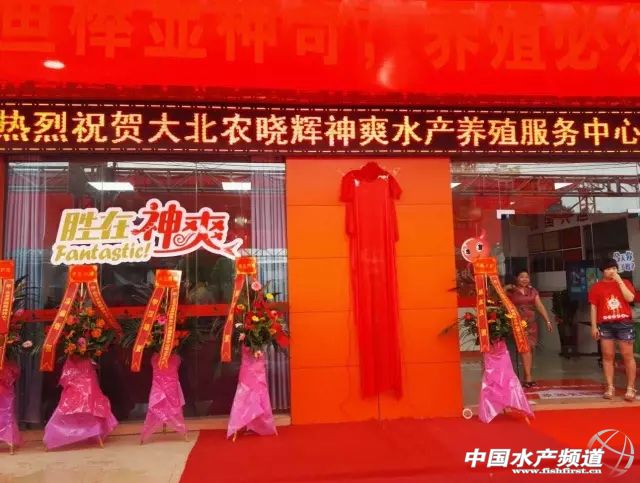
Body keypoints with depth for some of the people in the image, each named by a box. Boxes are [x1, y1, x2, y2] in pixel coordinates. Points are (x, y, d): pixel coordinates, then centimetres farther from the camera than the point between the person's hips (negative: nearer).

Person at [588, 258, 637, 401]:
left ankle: (630, 388, 7)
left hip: (624, 323, 0)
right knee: (608, 356, 2)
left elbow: (630, 298, -10)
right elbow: (593, 307, 5)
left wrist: (619, 281, -10)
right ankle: (610, 388, 7)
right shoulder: (597, 286, 6)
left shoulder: (625, 283, 8)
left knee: (628, 356, 0)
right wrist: (594, 326, -1)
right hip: (605, 325, 0)